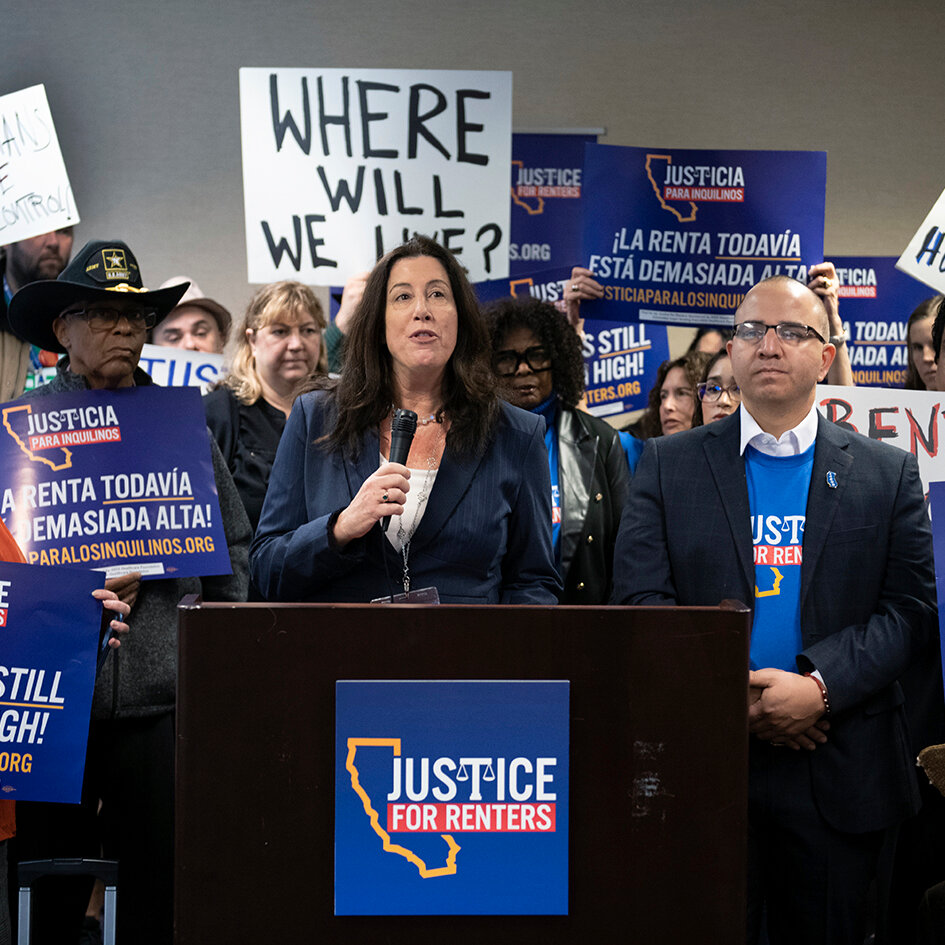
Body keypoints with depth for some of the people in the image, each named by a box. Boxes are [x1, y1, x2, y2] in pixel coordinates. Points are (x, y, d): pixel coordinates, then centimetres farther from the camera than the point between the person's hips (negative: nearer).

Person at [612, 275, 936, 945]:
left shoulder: (889, 473, 7)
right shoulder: (670, 465, 6)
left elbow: (909, 609, 0)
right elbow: (641, 601, -2)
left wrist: (821, 686, -16)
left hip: (838, 776, 1)